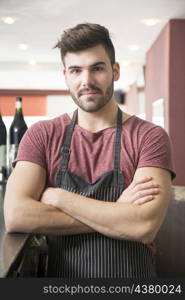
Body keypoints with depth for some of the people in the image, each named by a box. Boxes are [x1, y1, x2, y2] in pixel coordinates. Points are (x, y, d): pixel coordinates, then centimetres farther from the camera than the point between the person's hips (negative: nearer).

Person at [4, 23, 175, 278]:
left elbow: (144, 228, -15)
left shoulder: (150, 137, -4)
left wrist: (58, 197, -11)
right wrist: (117, 213, -13)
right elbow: (15, 216, -12)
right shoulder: (42, 135, 1)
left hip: (132, 278, 0)